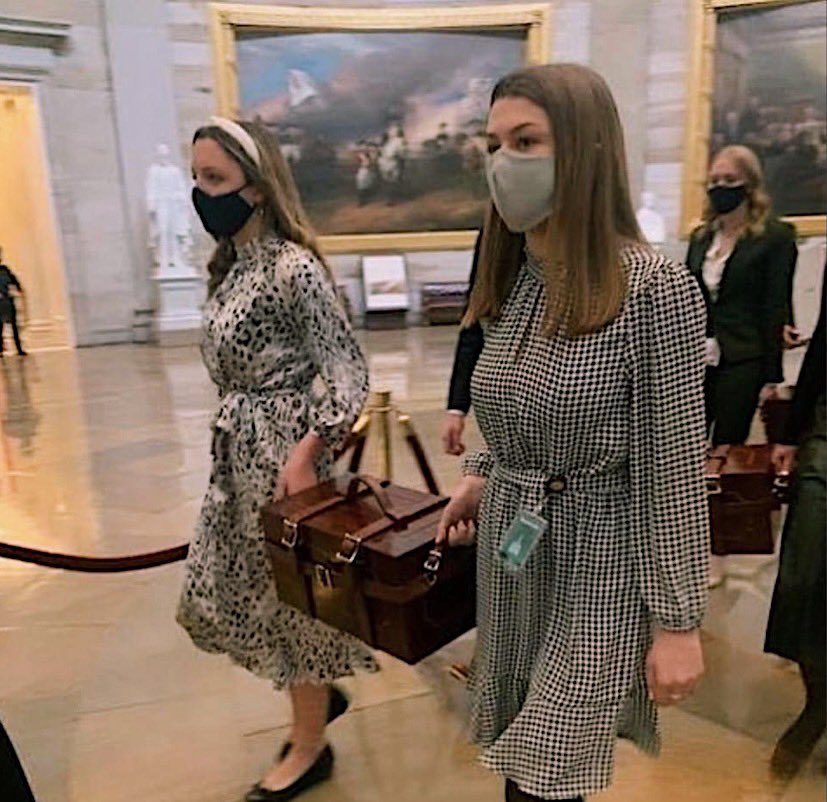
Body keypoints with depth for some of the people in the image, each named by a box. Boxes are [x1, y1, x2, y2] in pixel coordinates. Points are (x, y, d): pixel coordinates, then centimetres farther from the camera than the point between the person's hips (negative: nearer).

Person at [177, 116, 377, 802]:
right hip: (238, 450, 9)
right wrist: (233, 436, 18)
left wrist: (307, 454, -23)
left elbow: (350, 373, -18)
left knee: (291, 594, 7)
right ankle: (322, 694, 40)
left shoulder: (293, 266, -18)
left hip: (282, 449, -9)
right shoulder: (233, 263, 8)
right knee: (225, 592, 18)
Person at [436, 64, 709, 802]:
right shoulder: (510, 282, 2)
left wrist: (679, 621, -13)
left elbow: (675, 471, -16)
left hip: (600, 566, -6)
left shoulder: (656, 290, -19)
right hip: (508, 553, 7)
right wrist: (480, 477, 1)